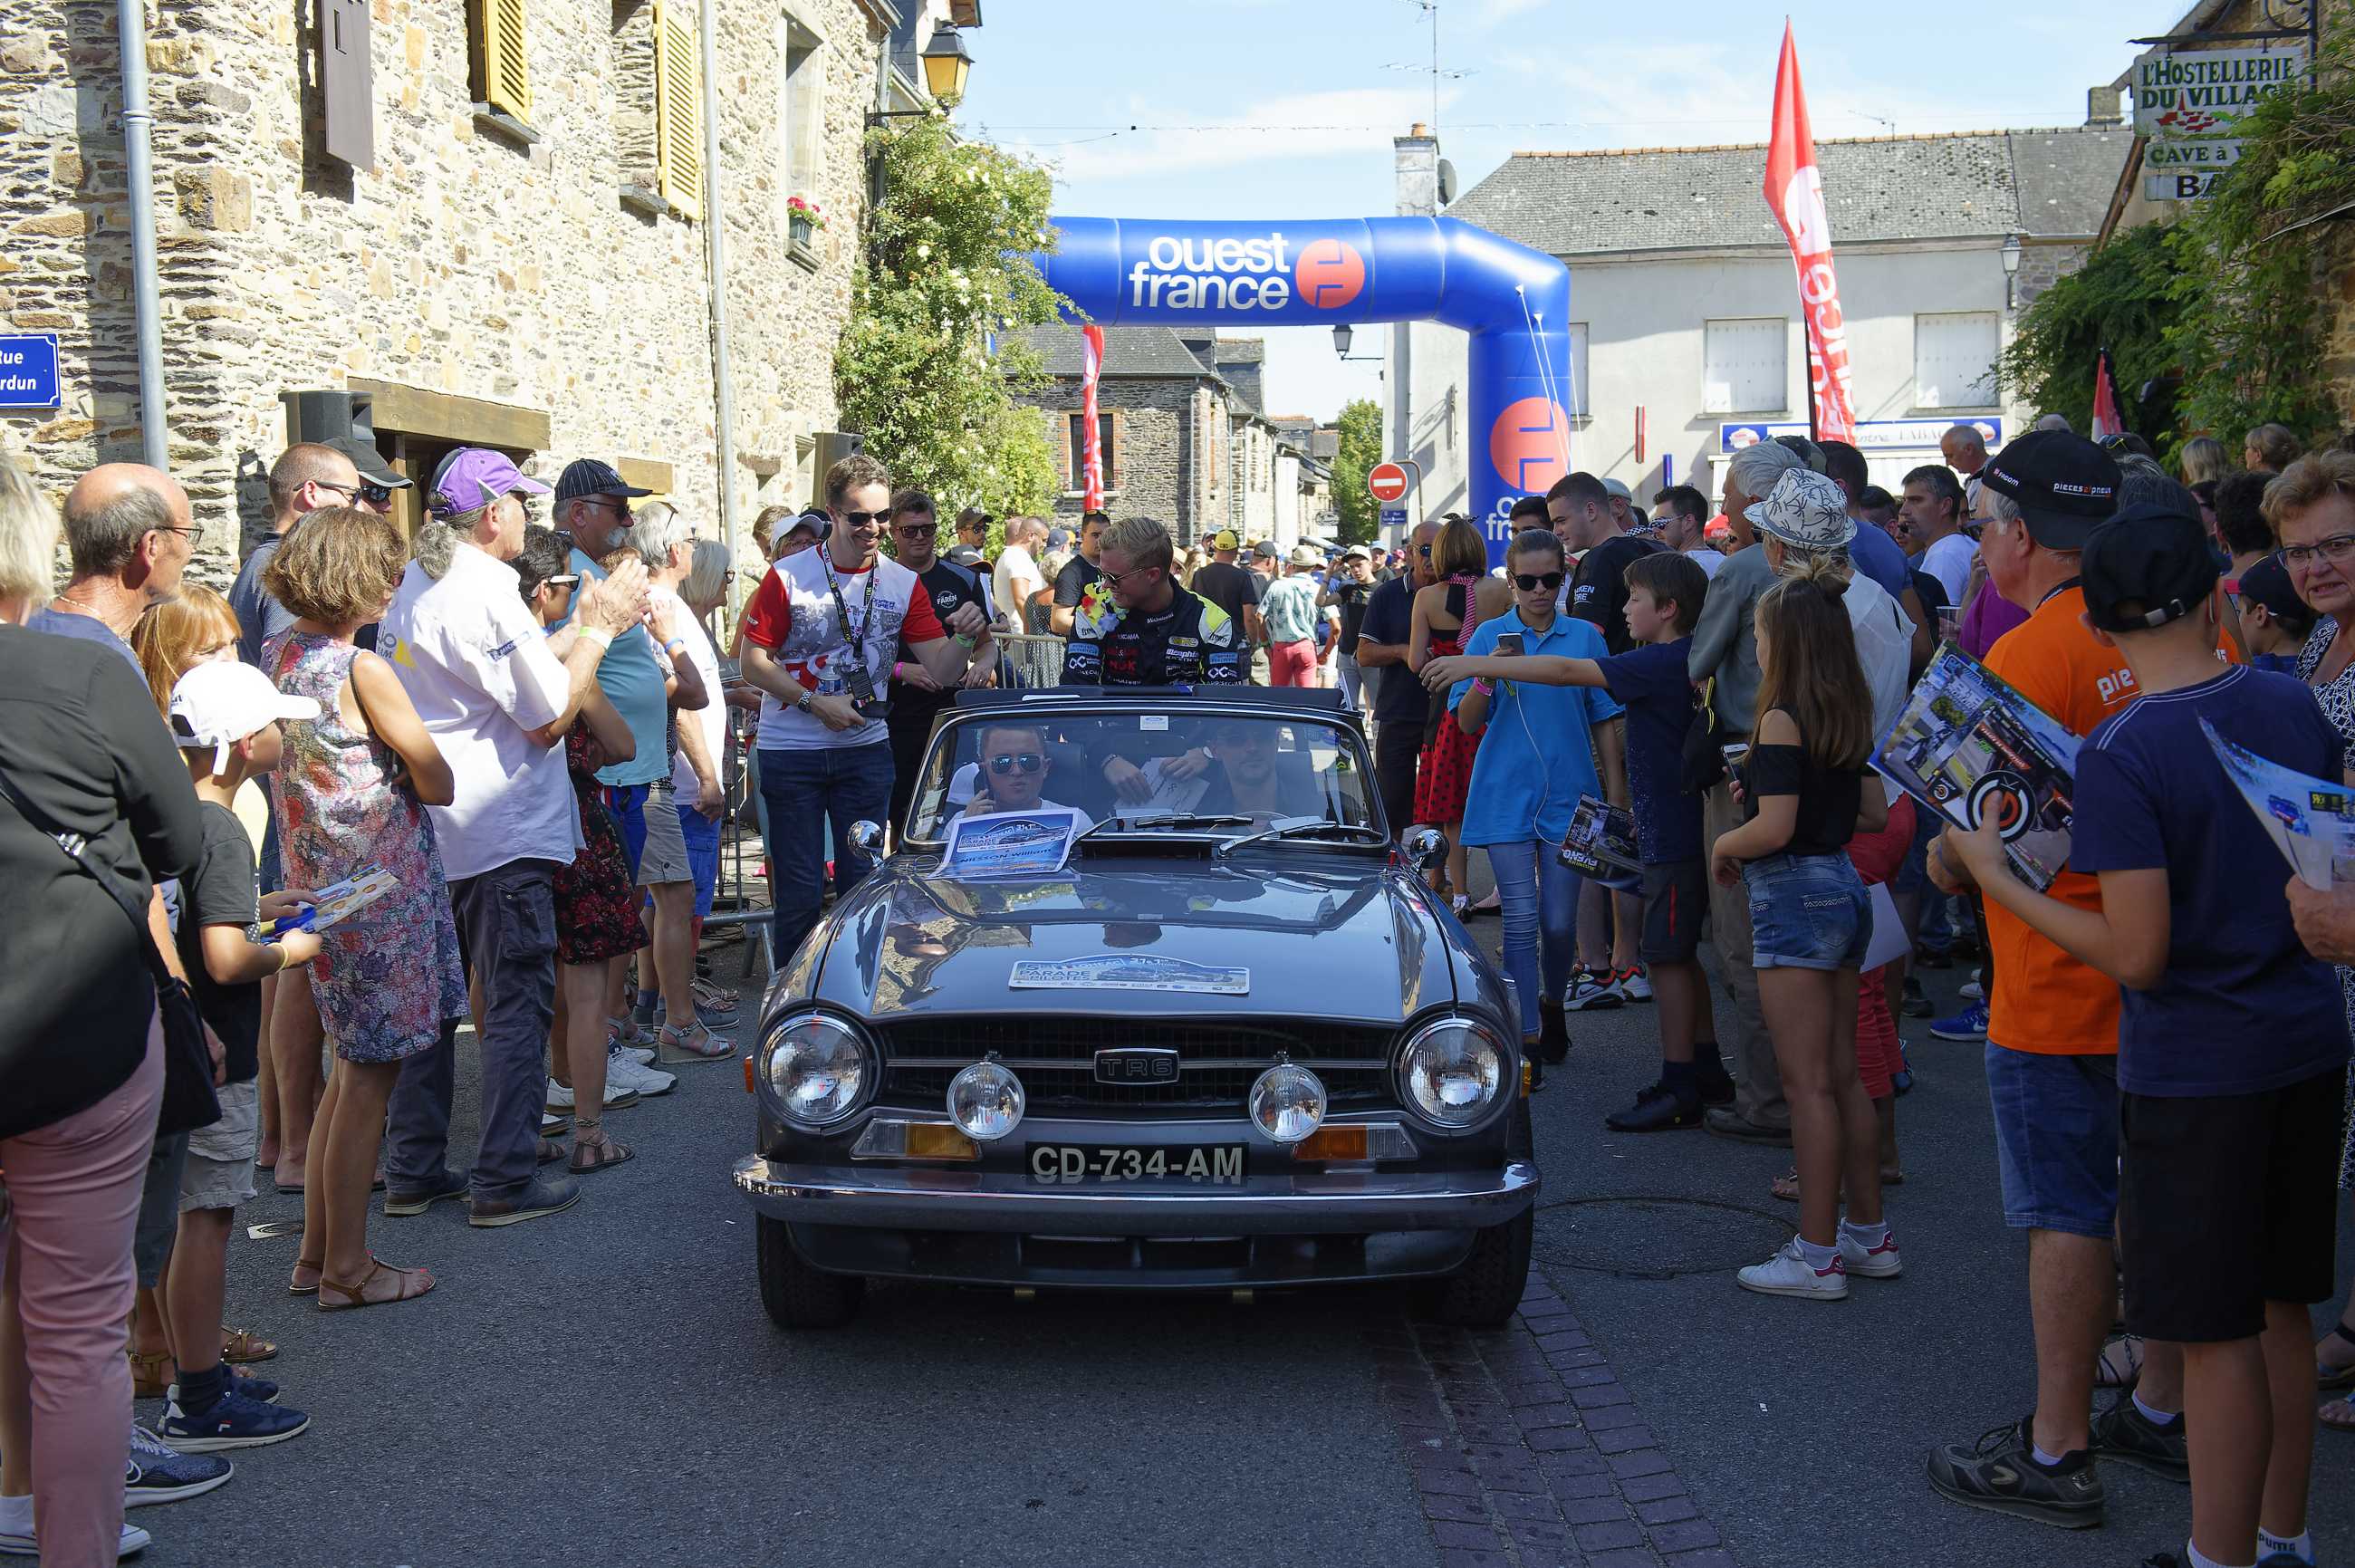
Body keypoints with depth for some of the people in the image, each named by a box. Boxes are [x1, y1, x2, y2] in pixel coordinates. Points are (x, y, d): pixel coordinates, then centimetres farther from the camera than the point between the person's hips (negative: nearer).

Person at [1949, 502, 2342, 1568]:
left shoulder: (2121, 753, -20)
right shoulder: (2291, 706, -1)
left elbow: (2138, 955, -21)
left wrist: (1995, 878, -12)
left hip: (2196, 1070, -7)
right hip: (2306, 1045, 7)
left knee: (2217, 1334, 3)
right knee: (2280, 1309, 18)